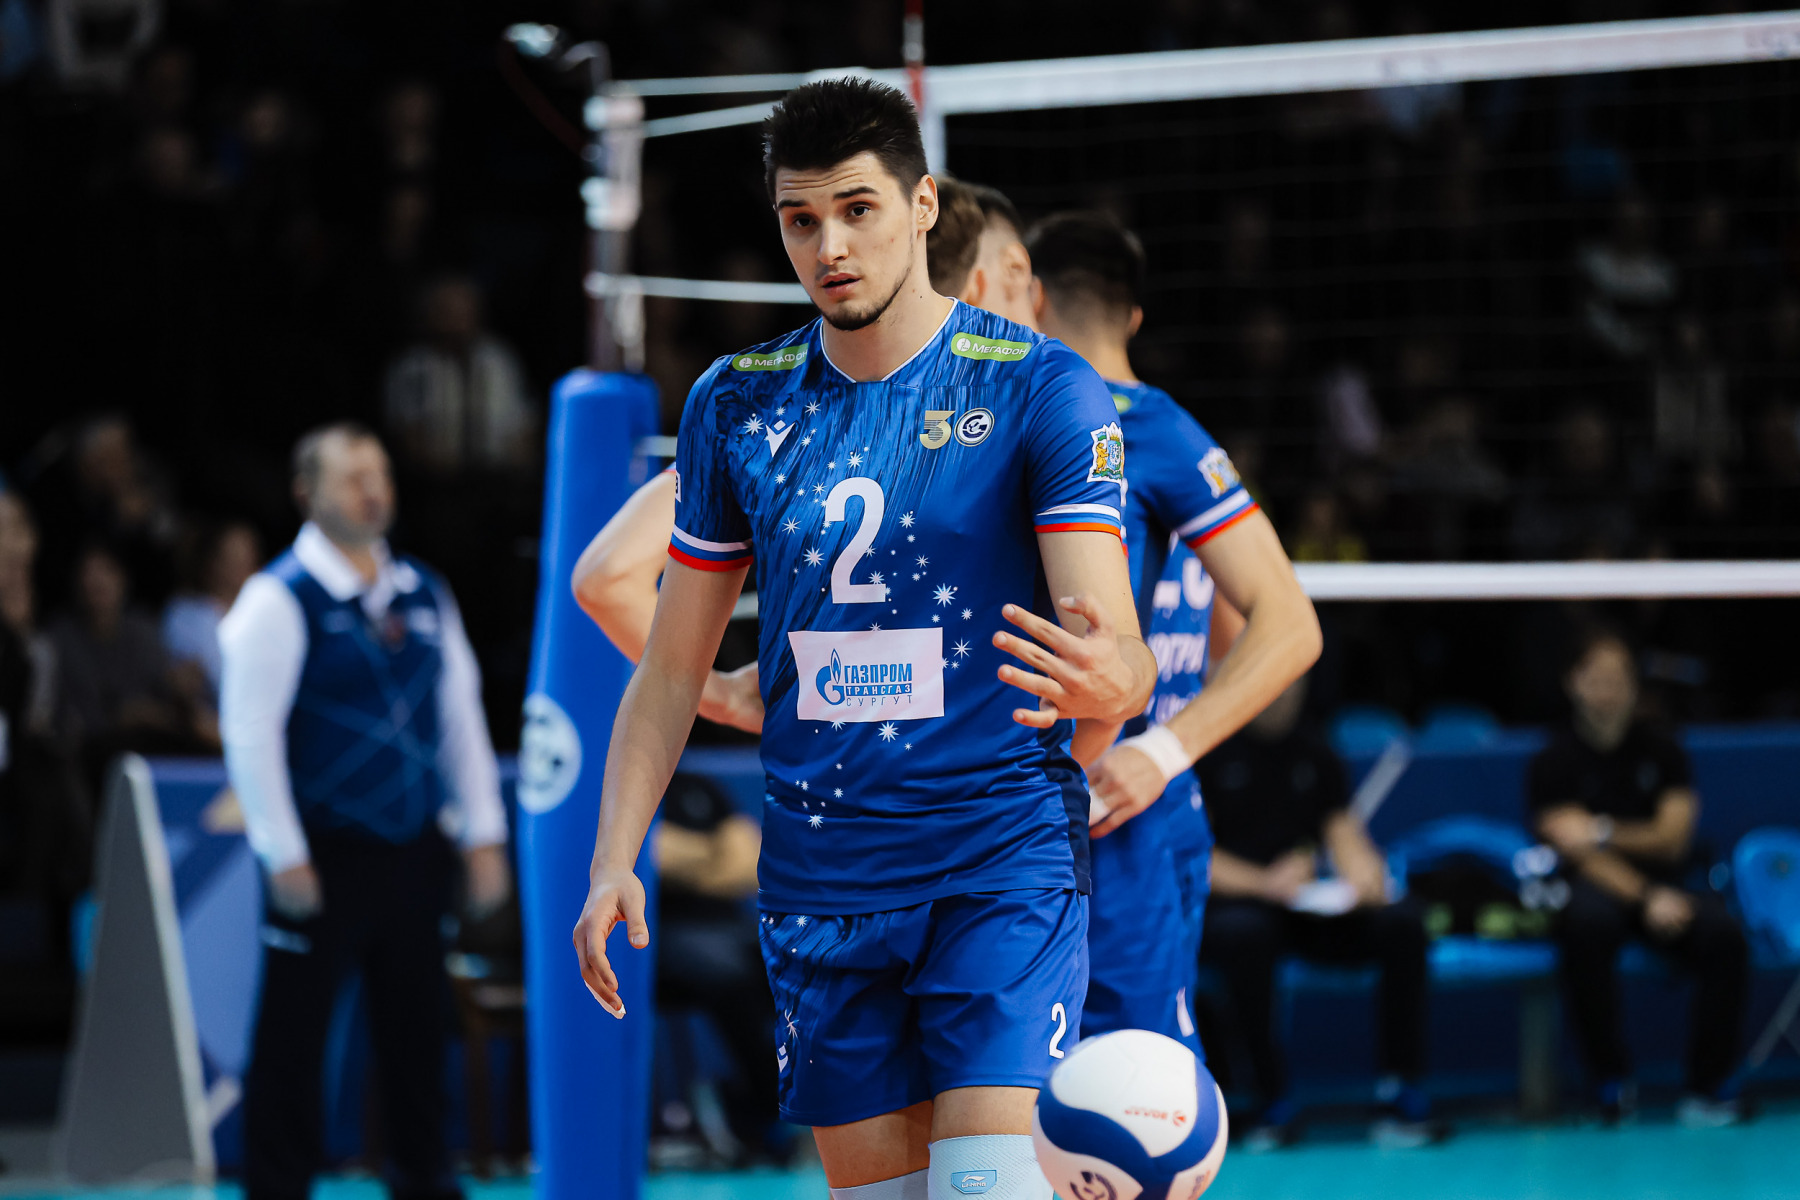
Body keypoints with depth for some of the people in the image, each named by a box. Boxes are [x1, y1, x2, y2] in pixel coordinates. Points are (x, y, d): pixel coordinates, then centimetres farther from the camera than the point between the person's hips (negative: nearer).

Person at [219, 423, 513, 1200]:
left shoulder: (423, 595, 10)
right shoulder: (280, 600, -8)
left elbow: (462, 717, 14)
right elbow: (250, 732, -12)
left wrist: (483, 836, 9)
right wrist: (285, 857, -14)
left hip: (413, 847, 6)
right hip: (325, 858, -6)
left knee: (415, 1027, 11)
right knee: (294, 1034, -1)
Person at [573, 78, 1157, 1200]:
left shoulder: (1042, 389, -5)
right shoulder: (736, 403, 7)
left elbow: (1119, 653, -13)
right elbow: (673, 667, 13)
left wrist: (1110, 685, -37)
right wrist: (615, 860, 1)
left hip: (1002, 854, -4)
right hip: (818, 879, 4)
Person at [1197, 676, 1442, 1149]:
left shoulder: (1313, 751, 17)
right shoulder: (1209, 745, -1)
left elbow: (1343, 832, 10)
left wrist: (1364, 874, -15)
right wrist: (1264, 882, -22)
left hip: (1309, 912, 5)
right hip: (1225, 904, -5)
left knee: (1401, 922, -20)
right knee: (1245, 931, -40)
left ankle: (1404, 1097, -22)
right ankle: (1273, 1102, -31)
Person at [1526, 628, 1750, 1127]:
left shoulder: (1661, 750, 11)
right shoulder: (1553, 763, 2)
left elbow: (1672, 838, 2)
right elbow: (1579, 853, -10)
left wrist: (1606, 832, -14)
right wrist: (1647, 899, -24)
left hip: (1664, 887, 3)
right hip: (1596, 888, -3)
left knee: (1724, 934, -30)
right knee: (1587, 926, -40)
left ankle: (1709, 1087, -23)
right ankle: (1611, 1084, -30)